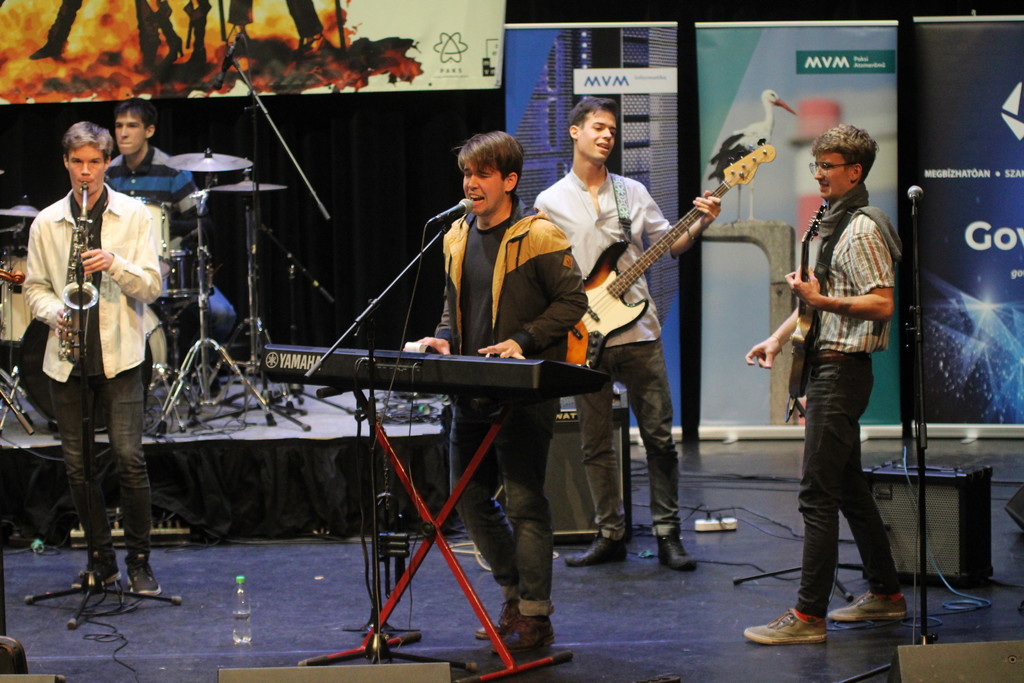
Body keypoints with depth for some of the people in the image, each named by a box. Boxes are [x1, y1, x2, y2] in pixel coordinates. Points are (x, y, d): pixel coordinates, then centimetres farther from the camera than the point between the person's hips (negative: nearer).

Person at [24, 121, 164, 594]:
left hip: (119, 355, -2)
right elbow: (34, 287, 12)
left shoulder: (134, 215, 2)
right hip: (66, 357, 3)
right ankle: (101, 560, 16)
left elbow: (151, 287, -1)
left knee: (129, 457, -10)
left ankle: (139, 561, 2)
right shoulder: (46, 223, 8)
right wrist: (54, 312, -8)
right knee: (77, 463, 4)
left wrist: (114, 264, -18)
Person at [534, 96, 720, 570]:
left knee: (659, 436, -1)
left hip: (638, 332, 1)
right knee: (596, 444, 4)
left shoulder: (633, 193, 10)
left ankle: (667, 534, 6)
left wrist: (700, 224, -6)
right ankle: (611, 535, 14)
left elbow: (670, 244, 12)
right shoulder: (550, 203, 5)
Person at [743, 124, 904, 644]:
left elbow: (882, 304, -21)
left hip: (842, 371, -11)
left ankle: (808, 616, -10)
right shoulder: (831, 223, 17)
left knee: (818, 494, -11)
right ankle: (885, 594, 26)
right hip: (827, 366, 11)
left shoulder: (862, 230, -14)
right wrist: (779, 337, 18)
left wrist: (820, 301, -28)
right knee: (849, 486, 16)